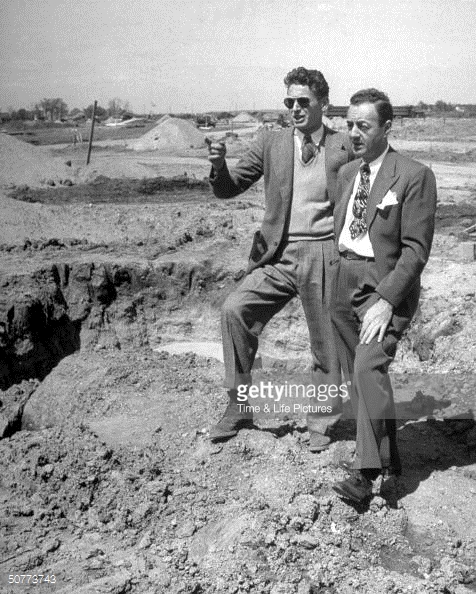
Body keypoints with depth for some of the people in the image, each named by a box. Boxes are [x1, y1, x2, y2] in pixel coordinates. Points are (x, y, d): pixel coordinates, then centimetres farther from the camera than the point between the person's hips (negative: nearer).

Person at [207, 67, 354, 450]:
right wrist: (219, 164, -17)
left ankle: (321, 422, 27)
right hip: (280, 256, 1)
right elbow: (229, 189, 4)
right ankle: (239, 407, -4)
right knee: (235, 310, -18)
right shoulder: (271, 142, 7)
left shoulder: (344, 147, 3)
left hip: (324, 257, -1)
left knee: (326, 344, 6)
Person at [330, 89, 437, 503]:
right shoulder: (346, 173, 14)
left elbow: (416, 248, -13)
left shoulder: (414, 176, -8)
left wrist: (386, 300, -21)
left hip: (387, 284, -7)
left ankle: (366, 473, -17)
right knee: (358, 378, 11)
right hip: (344, 282, 7)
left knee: (369, 366, -24)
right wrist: (332, 286, 10)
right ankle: (389, 458, 28)